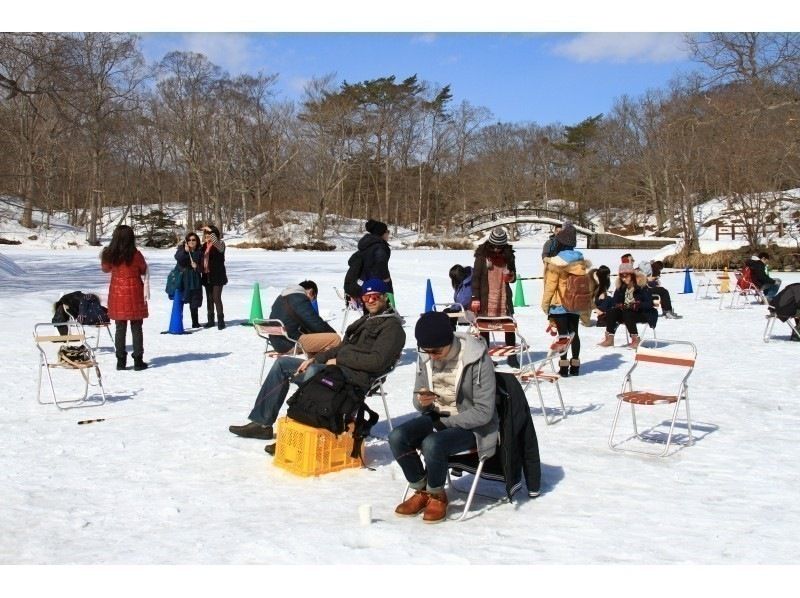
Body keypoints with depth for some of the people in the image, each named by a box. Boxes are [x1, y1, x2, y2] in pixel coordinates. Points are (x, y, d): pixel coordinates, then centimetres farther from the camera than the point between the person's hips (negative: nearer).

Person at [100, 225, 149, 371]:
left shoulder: (110, 254, -4)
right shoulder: (135, 254, -14)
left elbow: (106, 268, 14)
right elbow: (144, 270, -1)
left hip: (116, 293, 3)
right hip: (134, 294, -3)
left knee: (120, 328, 10)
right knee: (136, 328, 4)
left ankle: (121, 360, 11)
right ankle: (138, 361, 5)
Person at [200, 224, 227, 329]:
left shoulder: (220, 244, -7)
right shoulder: (205, 245, 11)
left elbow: (216, 242, -31)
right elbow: (202, 258, 18)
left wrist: (211, 231, -25)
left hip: (217, 276, -6)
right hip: (207, 276, 7)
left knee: (217, 298, -10)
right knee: (209, 299, 11)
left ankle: (220, 321, -5)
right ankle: (211, 320, 18)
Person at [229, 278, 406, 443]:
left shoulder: (392, 327, -4)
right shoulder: (366, 320, 25)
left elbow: (377, 361, -17)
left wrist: (339, 360, -11)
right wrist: (315, 359, 5)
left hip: (357, 377, -10)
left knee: (313, 371, -37)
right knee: (283, 363, 7)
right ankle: (262, 423, 3)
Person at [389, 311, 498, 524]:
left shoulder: (478, 360, -20)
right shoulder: (426, 357, -3)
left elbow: (483, 412, -18)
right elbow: (418, 402, 8)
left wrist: (444, 423, -18)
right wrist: (422, 402, -17)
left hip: (472, 426, -6)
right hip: (436, 418, 6)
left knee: (432, 444, -33)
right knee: (397, 437, -20)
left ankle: (437, 496, -4)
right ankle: (421, 491, 2)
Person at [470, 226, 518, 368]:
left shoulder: (508, 255, 6)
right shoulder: (482, 255, -4)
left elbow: (513, 276, 16)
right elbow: (475, 277, -4)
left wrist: (511, 276, -9)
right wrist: (475, 298, -9)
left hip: (504, 297, 3)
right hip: (486, 298, -3)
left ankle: (512, 356, 12)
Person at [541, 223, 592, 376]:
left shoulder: (556, 262, -15)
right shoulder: (581, 261, 3)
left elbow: (550, 286, -12)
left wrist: (545, 304, -1)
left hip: (559, 304, -5)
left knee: (563, 334, -1)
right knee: (574, 333, 12)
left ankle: (564, 366, 0)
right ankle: (575, 365, 17)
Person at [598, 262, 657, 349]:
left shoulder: (642, 286, -14)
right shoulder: (621, 287, 2)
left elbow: (649, 303, -17)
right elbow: (615, 301, 4)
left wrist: (637, 305, -32)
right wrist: (619, 305, -19)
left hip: (643, 313, -6)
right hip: (626, 311, 6)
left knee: (627, 315, -34)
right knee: (612, 312, -19)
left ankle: (635, 340, -25)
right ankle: (609, 339, -22)